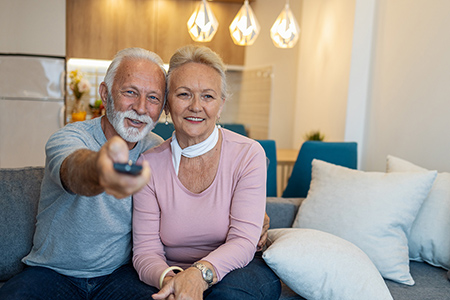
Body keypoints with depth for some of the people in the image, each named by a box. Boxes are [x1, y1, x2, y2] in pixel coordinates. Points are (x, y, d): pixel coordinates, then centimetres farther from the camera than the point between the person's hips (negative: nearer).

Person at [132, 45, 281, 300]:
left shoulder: (249, 154, -9)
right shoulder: (149, 164, -4)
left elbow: (243, 241, -14)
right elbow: (146, 251, -6)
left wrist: (200, 273, -32)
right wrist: (168, 278, -27)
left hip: (237, 272, -1)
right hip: (176, 278, 1)